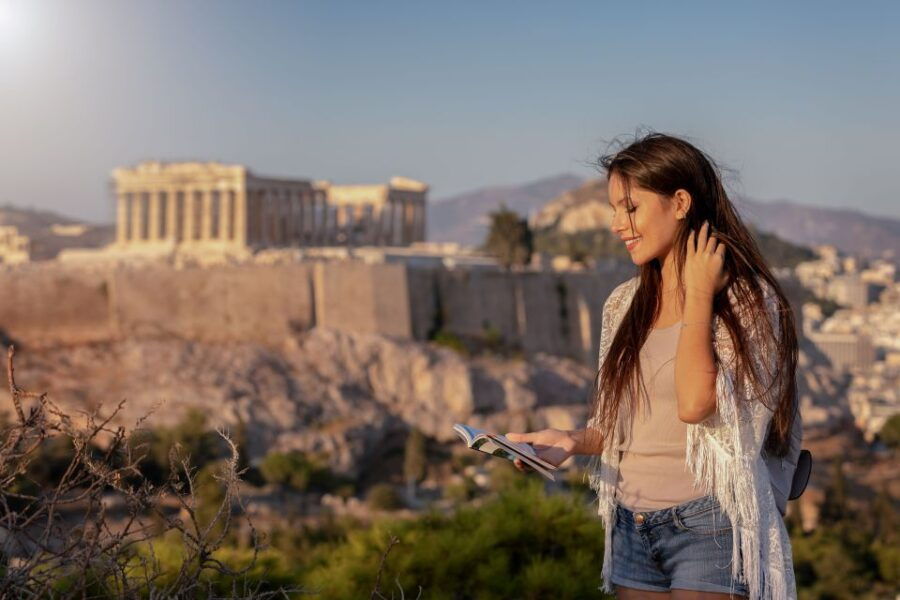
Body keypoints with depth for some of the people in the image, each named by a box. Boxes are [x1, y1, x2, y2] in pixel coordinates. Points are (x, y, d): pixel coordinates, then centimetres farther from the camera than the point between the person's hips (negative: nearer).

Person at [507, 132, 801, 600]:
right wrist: (572, 442, -3)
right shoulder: (625, 304, 10)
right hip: (633, 527, 6)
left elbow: (695, 403, -23)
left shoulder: (747, 299, -7)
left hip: (708, 525, -6)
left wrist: (699, 294, -14)